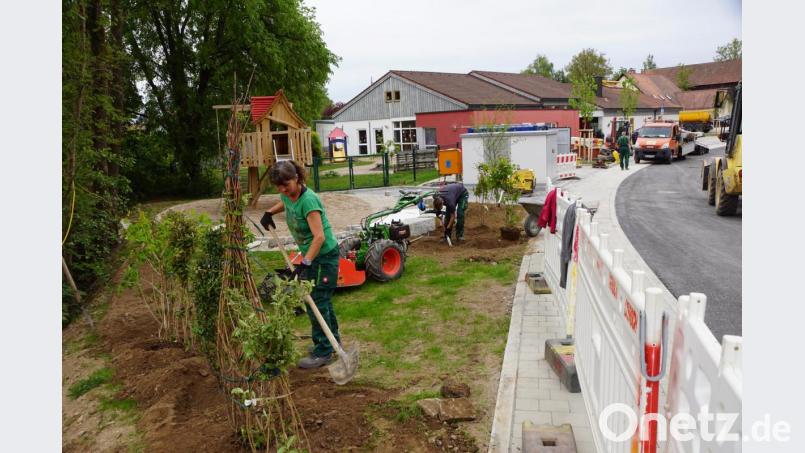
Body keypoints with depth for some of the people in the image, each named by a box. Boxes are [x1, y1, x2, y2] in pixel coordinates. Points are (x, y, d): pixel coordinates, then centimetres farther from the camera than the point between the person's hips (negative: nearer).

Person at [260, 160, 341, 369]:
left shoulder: (308, 200, -27)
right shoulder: (287, 195, -1)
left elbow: (319, 237, -33)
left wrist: (304, 264, -38)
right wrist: (270, 212, 11)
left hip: (324, 255, -9)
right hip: (311, 255, 9)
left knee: (317, 303, -5)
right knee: (322, 300, 19)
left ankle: (323, 352, 7)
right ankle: (332, 340, 34)